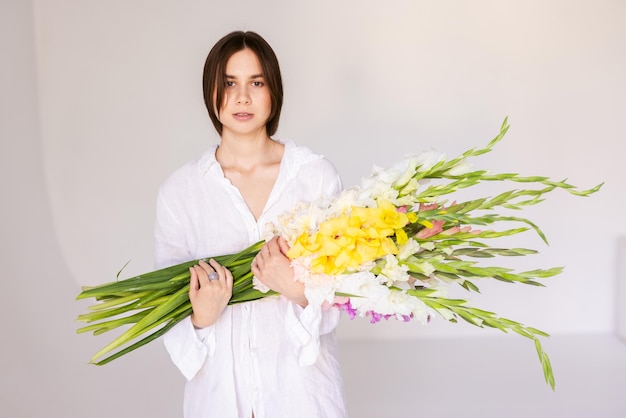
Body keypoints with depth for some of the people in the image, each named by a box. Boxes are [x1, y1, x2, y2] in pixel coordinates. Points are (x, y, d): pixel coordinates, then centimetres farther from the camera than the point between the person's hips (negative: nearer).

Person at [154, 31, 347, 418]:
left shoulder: (317, 175, -8)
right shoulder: (179, 191, -4)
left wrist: (301, 290, -23)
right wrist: (200, 317, -18)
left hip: (300, 377, -1)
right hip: (220, 381, 1)